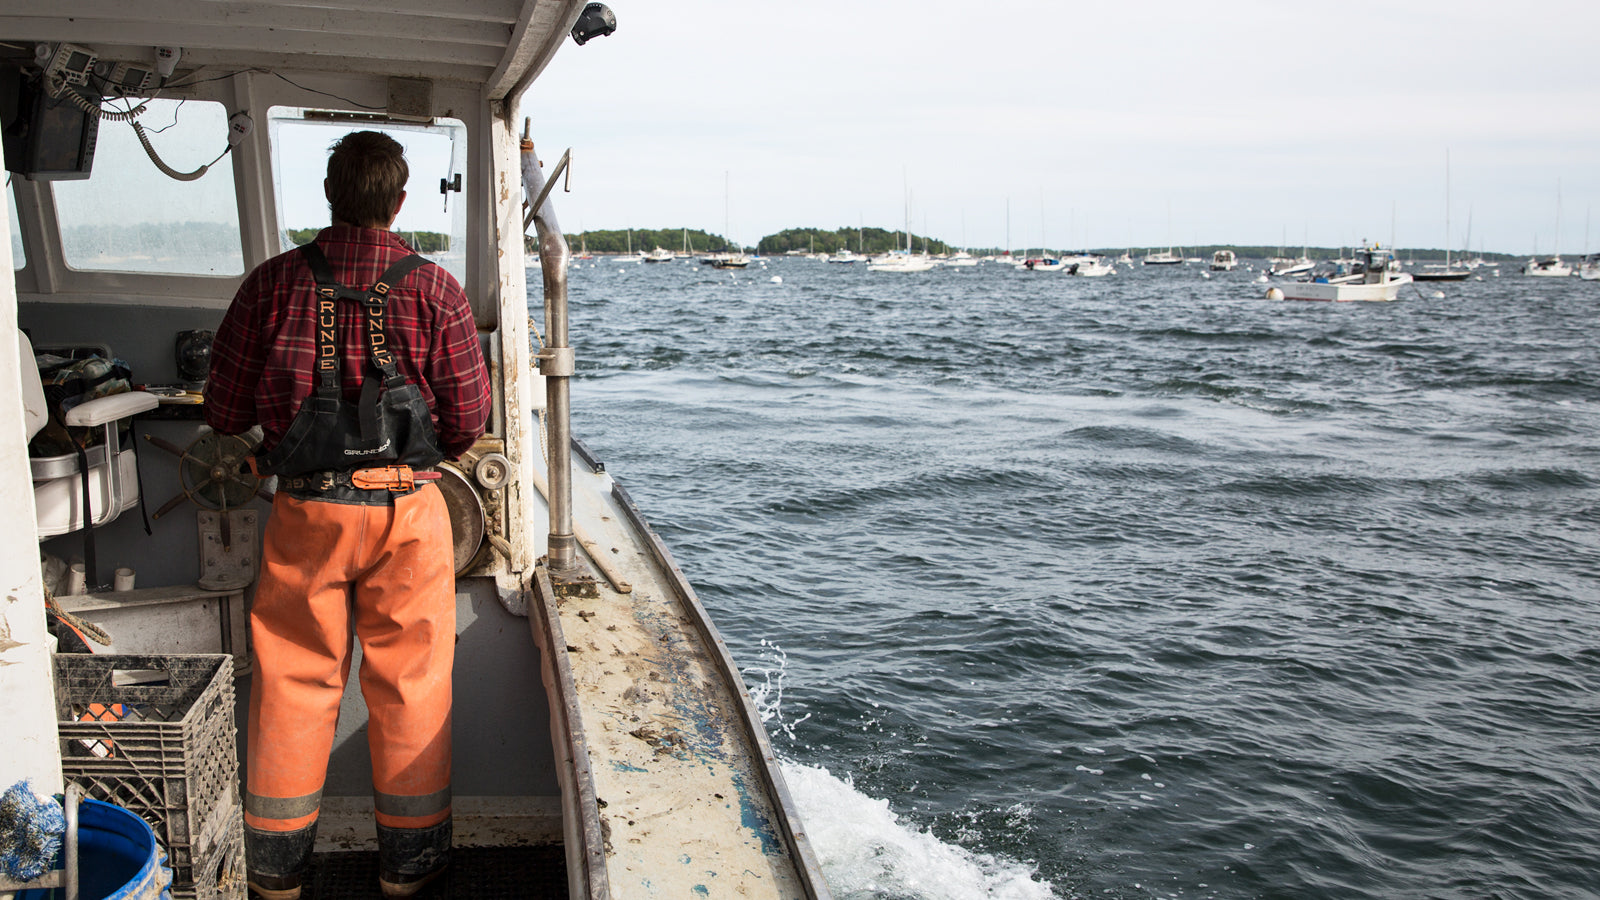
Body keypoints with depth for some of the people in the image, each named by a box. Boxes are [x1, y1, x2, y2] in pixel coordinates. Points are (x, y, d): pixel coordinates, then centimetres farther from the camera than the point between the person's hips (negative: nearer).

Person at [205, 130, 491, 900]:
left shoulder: (273, 283, -3)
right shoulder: (434, 290, -6)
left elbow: (224, 412, 2)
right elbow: (468, 420, -3)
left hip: (304, 508, 1)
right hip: (407, 508, -1)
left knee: (294, 680, 13)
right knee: (409, 681, 11)